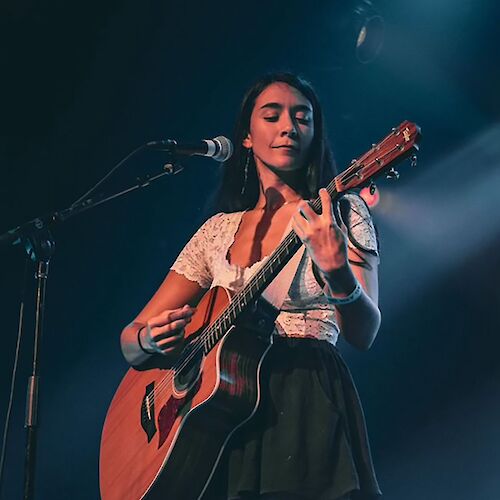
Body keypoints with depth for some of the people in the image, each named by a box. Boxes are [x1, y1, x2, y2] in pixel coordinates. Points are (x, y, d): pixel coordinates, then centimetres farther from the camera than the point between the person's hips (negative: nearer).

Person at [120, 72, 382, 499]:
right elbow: (130, 343, 16)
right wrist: (152, 338, -8)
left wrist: (336, 270, -29)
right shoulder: (219, 230, 14)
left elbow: (364, 333, -9)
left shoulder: (342, 213, 5)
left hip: (309, 406, -3)